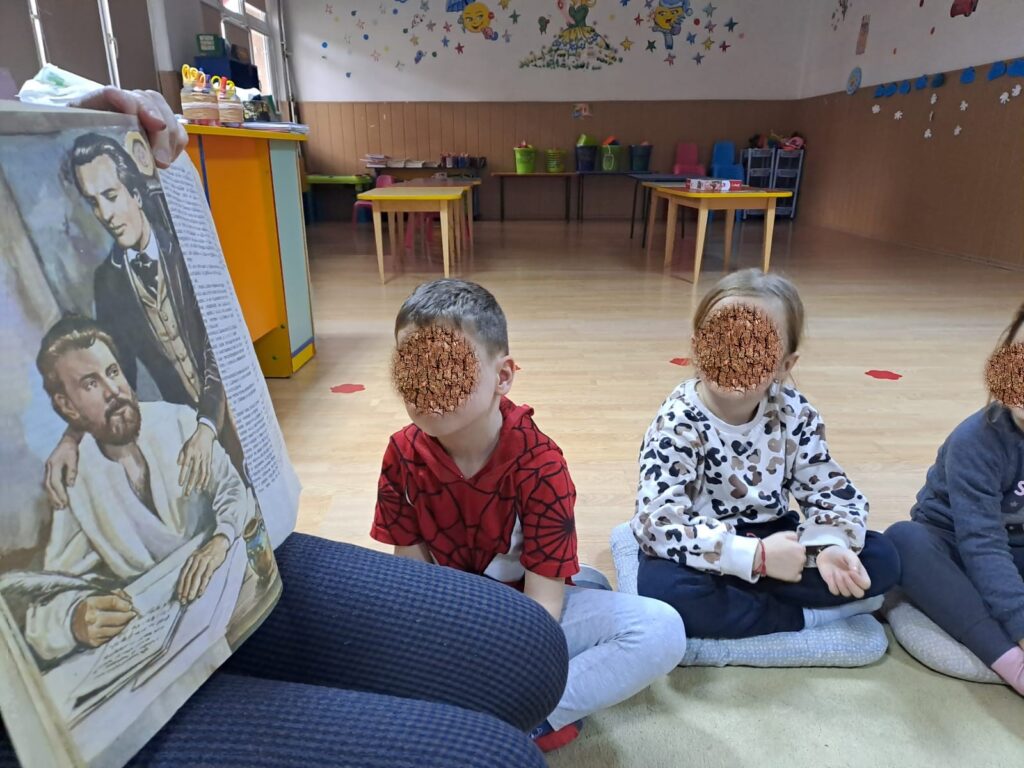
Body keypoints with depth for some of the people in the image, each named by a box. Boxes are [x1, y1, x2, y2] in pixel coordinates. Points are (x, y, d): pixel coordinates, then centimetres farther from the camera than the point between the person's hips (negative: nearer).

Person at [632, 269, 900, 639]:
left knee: (881, 558, -8)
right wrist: (756, 556, -33)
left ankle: (733, 596, -15)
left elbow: (832, 490, -2)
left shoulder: (795, 415, -6)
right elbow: (659, 522, -30)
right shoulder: (678, 423, -21)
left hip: (773, 540, 5)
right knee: (665, 589, -36)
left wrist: (831, 544, -25)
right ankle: (806, 616, -16)